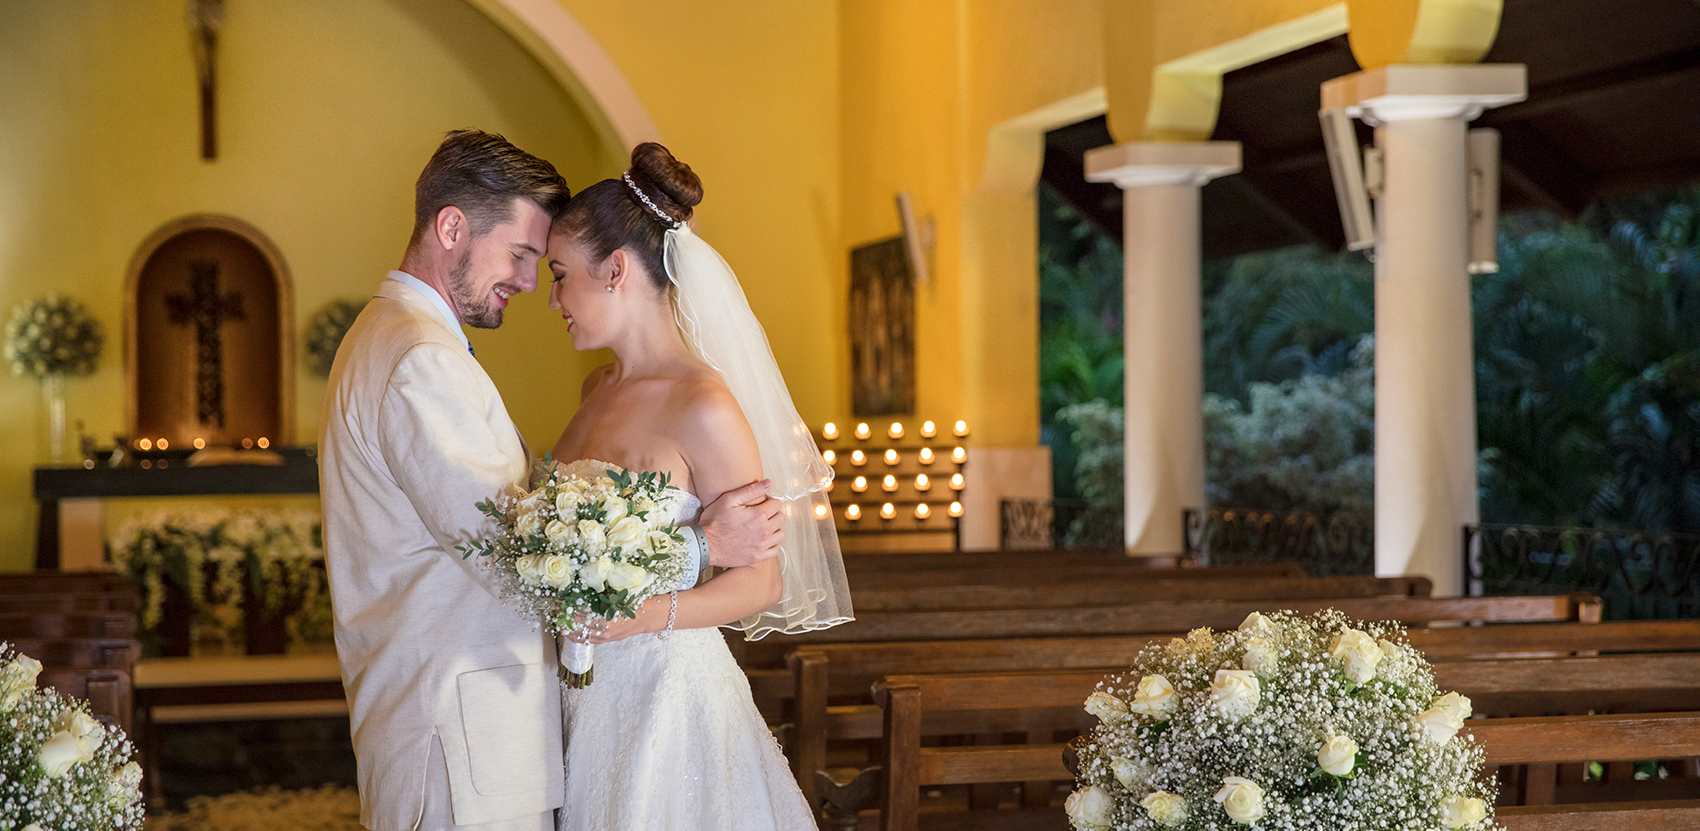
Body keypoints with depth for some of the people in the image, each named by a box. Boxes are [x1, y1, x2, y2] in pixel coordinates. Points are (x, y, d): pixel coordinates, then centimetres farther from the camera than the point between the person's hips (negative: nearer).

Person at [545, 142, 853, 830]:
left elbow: (760, 581, -12)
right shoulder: (599, 389, 9)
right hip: (587, 692, 7)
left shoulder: (703, 407, -15)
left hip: (665, 691, -7)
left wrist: (649, 614, -26)